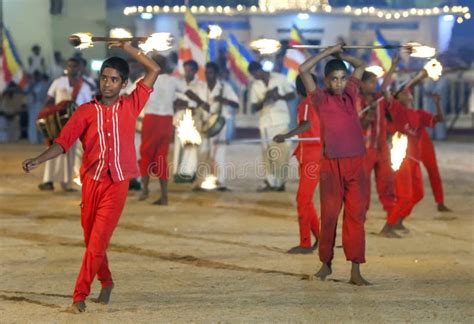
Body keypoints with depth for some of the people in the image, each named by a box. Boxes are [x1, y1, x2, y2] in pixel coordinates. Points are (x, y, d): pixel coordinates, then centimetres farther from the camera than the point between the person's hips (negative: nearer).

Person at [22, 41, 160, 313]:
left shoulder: (131, 106, 6)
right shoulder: (86, 112, 4)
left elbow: (154, 70, 9)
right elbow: (63, 142, -5)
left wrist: (128, 48, 5)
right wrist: (38, 161, -21)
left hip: (117, 184, -2)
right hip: (91, 181, 2)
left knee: (98, 241, -9)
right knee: (92, 239, 12)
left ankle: (80, 295, -6)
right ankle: (106, 281, 35)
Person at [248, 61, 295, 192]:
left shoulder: (280, 78, 2)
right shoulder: (255, 86, 9)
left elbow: (292, 95, 4)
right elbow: (254, 107, 7)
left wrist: (280, 97, -15)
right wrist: (264, 100, -13)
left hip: (281, 121, -2)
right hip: (265, 122, 2)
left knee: (282, 152, -5)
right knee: (267, 153, -2)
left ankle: (281, 182, -2)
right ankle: (270, 182, -1)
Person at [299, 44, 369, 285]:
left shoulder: (350, 94, 11)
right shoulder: (321, 98, 0)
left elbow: (361, 66, 27)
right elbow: (303, 70, -11)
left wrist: (341, 55, 16)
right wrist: (328, 52, -4)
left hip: (356, 164, 3)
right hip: (331, 165, -3)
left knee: (356, 216, -1)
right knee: (329, 215, 3)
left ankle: (355, 271, -3)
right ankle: (326, 263, 19)